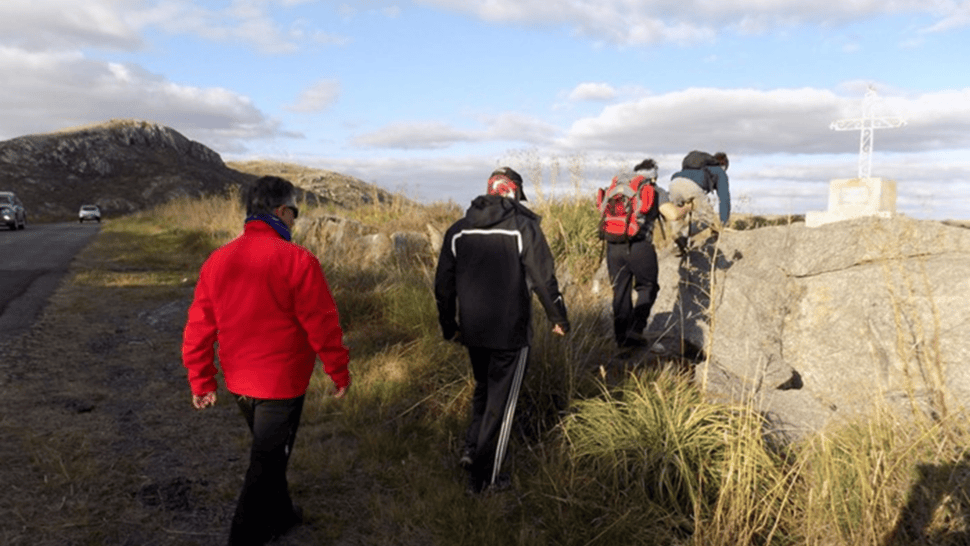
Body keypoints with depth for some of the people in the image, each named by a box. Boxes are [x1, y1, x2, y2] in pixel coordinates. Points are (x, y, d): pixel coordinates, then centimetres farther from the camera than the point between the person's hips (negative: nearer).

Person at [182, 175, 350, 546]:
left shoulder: (218, 260, 0)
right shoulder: (296, 260, -19)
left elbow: (199, 328, 3)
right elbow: (322, 325, -16)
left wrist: (202, 382, 11)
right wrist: (340, 373, -4)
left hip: (239, 382, 7)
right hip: (281, 383, -7)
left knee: (268, 453, 26)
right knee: (266, 463, 8)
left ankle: (279, 516, 43)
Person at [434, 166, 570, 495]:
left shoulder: (458, 231, 5)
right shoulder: (524, 227, -9)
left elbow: (443, 285, 8)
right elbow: (544, 279, -11)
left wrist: (449, 327, 19)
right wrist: (559, 318, 3)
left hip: (472, 331, 4)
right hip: (510, 332, -4)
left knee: (483, 389, 27)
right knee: (500, 402, 7)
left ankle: (471, 448, 16)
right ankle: (483, 478, 12)